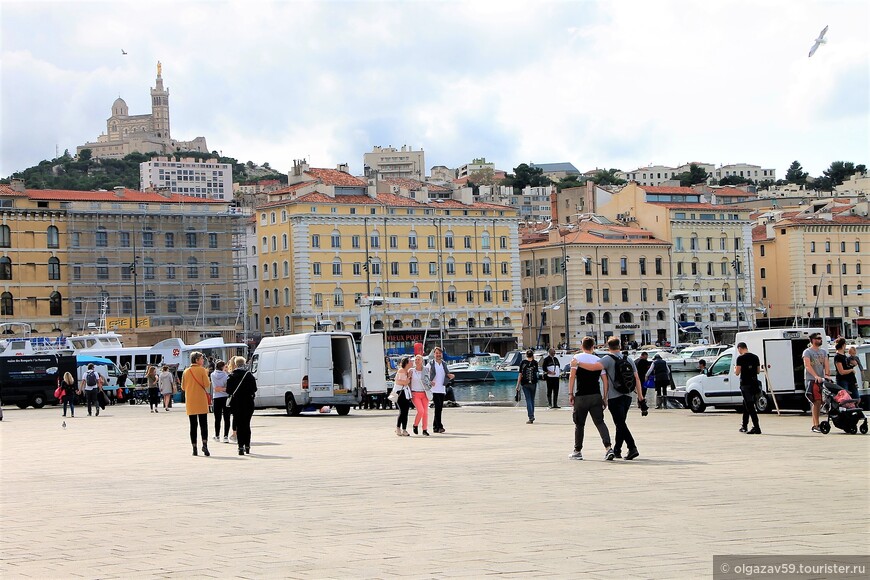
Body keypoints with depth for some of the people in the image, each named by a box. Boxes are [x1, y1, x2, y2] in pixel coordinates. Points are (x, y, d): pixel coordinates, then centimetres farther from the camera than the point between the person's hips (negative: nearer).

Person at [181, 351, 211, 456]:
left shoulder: (186, 372, 5)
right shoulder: (202, 370, -6)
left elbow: (183, 387, 9)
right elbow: (207, 384, -10)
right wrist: (206, 375, 4)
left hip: (190, 402, 3)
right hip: (201, 401, -3)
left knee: (193, 425, 7)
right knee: (203, 424, -2)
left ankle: (194, 447, 4)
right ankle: (204, 444, -19)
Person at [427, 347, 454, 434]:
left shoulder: (444, 364, 13)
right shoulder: (431, 364, -1)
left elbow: (447, 374, 17)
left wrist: (450, 375, -6)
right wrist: (429, 381, -22)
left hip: (442, 389, 5)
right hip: (434, 389, -5)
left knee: (440, 408, 7)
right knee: (438, 407, -16)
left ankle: (435, 426, 16)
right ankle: (439, 426, -17)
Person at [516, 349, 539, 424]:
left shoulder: (523, 363, -4)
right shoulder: (535, 363, -2)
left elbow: (520, 374, -4)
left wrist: (518, 385, 0)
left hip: (525, 384, -1)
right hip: (533, 383, 1)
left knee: (528, 400, -1)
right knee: (532, 400, 16)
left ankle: (531, 417, -11)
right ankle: (532, 416, 23)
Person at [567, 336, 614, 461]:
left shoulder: (577, 357, 0)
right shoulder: (599, 360, 8)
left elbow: (572, 376, -6)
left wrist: (570, 393, -2)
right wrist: (605, 398, 10)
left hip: (581, 396, -2)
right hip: (596, 396, 2)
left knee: (579, 424, 10)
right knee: (600, 422, 0)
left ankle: (577, 451, 18)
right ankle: (608, 447, -16)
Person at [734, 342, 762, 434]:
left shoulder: (740, 358, -10)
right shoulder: (755, 357, 9)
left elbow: (737, 372, -12)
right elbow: (758, 371, 14)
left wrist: (735, 368, 9)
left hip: (745, 384, -7)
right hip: (754, 383, 7)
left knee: (750, 406, -8)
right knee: (746, 405, 20)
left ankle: (756, 428, -15)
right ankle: (744, 426, 26)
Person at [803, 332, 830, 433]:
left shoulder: (823, 352, 20)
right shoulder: (807, 352, -1)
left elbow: (826, 364, 10)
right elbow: (807, 365, -13)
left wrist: (826, 374, -10)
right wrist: (816, 376, -25)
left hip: (821, 380, 6)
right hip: (811, 380, -6)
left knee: (818, 402, 5)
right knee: (817, 402, -13)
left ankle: (814, 425, 10)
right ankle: (816, 425, -12)